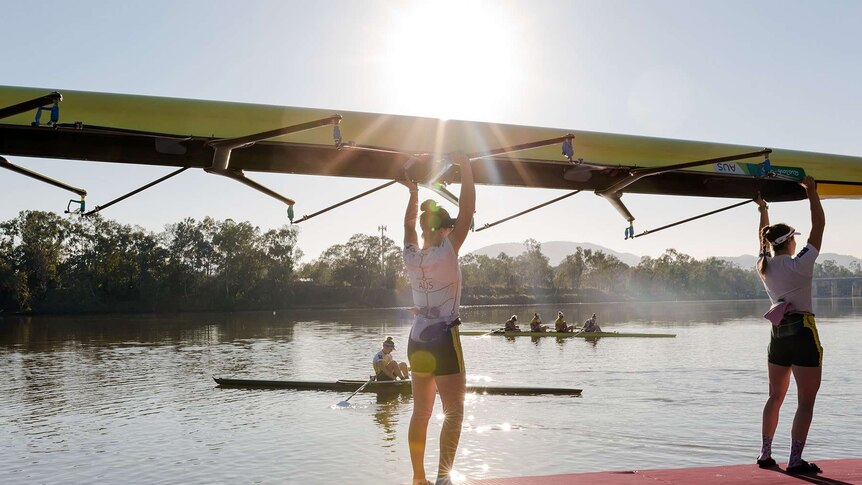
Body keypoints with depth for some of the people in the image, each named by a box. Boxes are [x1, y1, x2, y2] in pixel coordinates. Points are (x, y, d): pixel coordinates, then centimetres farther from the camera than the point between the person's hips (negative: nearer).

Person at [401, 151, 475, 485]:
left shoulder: (411, 253, 3)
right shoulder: (448, 249, -11)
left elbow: (409, 223, 22)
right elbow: (467, 211, -8)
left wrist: (413, 192, 30)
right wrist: (466, 168, -2)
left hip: (417, 338, 6)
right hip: (444, 337, -6)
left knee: (421, 412, 12)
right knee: (454, 411, -3)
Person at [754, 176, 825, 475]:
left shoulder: (764, 266, 3)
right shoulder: (800, 264, -13)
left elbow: (764, 238, 23)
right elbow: (819, 226, -7)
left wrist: (763, 209, 33)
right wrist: (811, 192, 1)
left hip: (778, 335, 7)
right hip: (803, 334, -6)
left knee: (775, 397, 16)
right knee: (806, 402, 0)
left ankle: (765, 454, 19)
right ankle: (795, 460, -2)